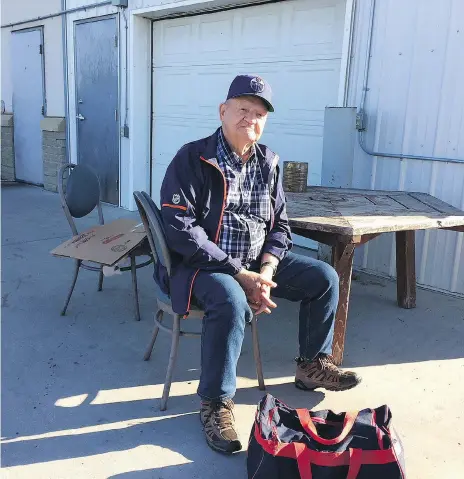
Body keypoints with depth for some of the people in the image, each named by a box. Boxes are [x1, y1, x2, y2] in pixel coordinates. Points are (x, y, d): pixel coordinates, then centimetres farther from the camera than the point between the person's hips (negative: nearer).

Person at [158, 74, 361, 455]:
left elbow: (279, 224, 8)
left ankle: (313, 365, 20)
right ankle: (216, 402, -15)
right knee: (231, 301, -37)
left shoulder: (268, 163, 4)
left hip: (257, 260, 7)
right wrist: (240, 275, -24)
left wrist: (266, 271, -12)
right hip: (201, 263, -6)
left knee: (324, 277, 1)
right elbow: (180, 228, -22)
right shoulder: (193, 159, -14)